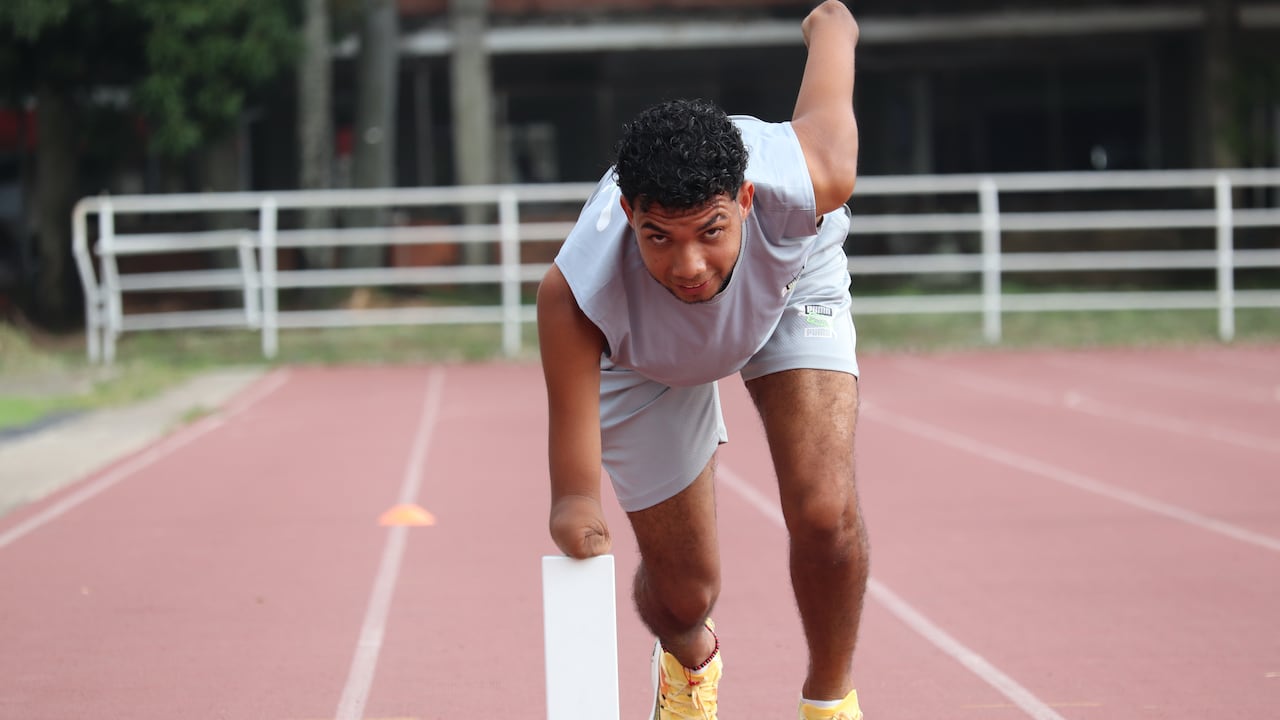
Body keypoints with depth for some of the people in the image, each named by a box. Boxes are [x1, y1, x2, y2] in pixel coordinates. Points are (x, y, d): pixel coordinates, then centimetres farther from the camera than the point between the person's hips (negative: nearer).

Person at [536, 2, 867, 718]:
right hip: (646, 358, 0)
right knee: (683, 593, 5)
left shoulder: (805, 177, -42)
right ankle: (690, 661, 46)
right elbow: (575, 506, -35)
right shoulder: (574, 298, -45)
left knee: (827, 514, -20)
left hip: (794, 284, 0)